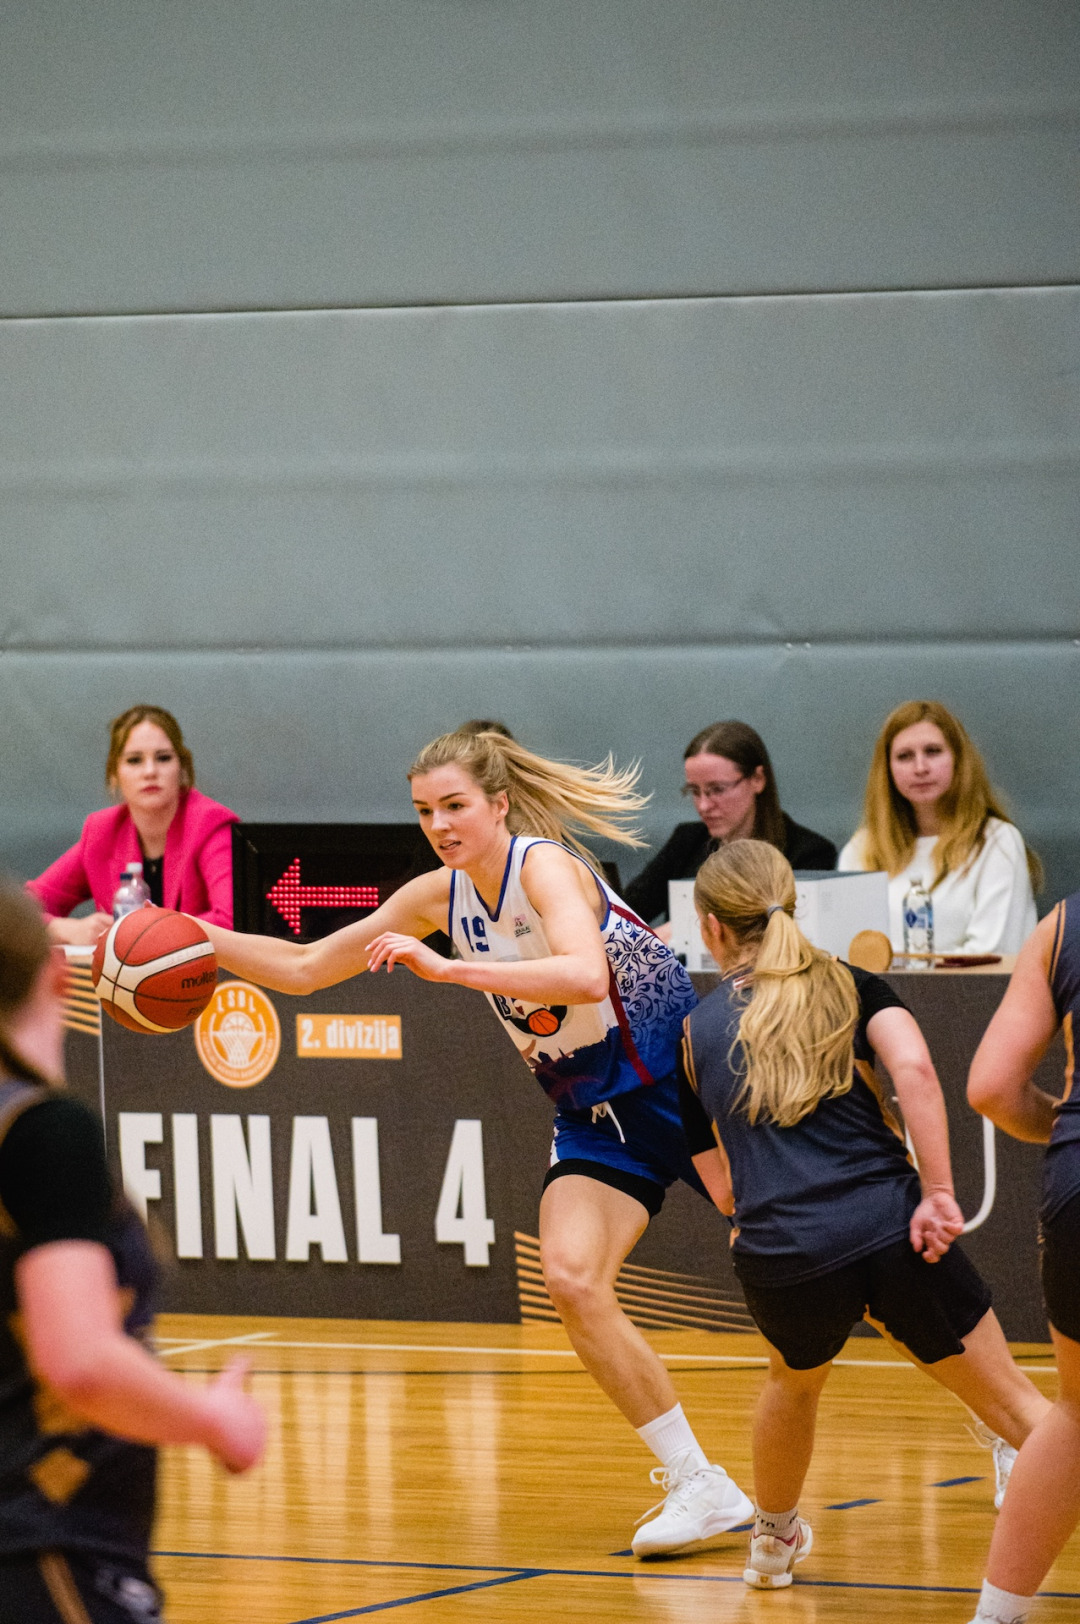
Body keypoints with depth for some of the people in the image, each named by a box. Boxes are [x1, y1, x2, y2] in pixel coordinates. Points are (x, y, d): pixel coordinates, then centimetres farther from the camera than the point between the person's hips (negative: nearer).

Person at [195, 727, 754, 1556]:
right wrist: (198, 939, -2)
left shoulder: (546, 866, -20)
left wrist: (446, 968, -43)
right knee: (572, 1279, -14)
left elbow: (585, 975, -41)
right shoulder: (441, 895, 1)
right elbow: (304, 968, 10)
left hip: (684, 1080, -6)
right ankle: (698, 1486, -8)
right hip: (597, 1114, 6)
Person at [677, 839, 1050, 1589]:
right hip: (892, 1233, -2)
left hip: (780, 1265, 2)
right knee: (1012, 1401, 8)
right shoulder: (850, 986, 12)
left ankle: (774, 1538, 52)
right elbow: (913, 1067, -10)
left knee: (795, 1380, 35)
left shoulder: (694, 1034, 16)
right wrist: (938, 1191, -10)